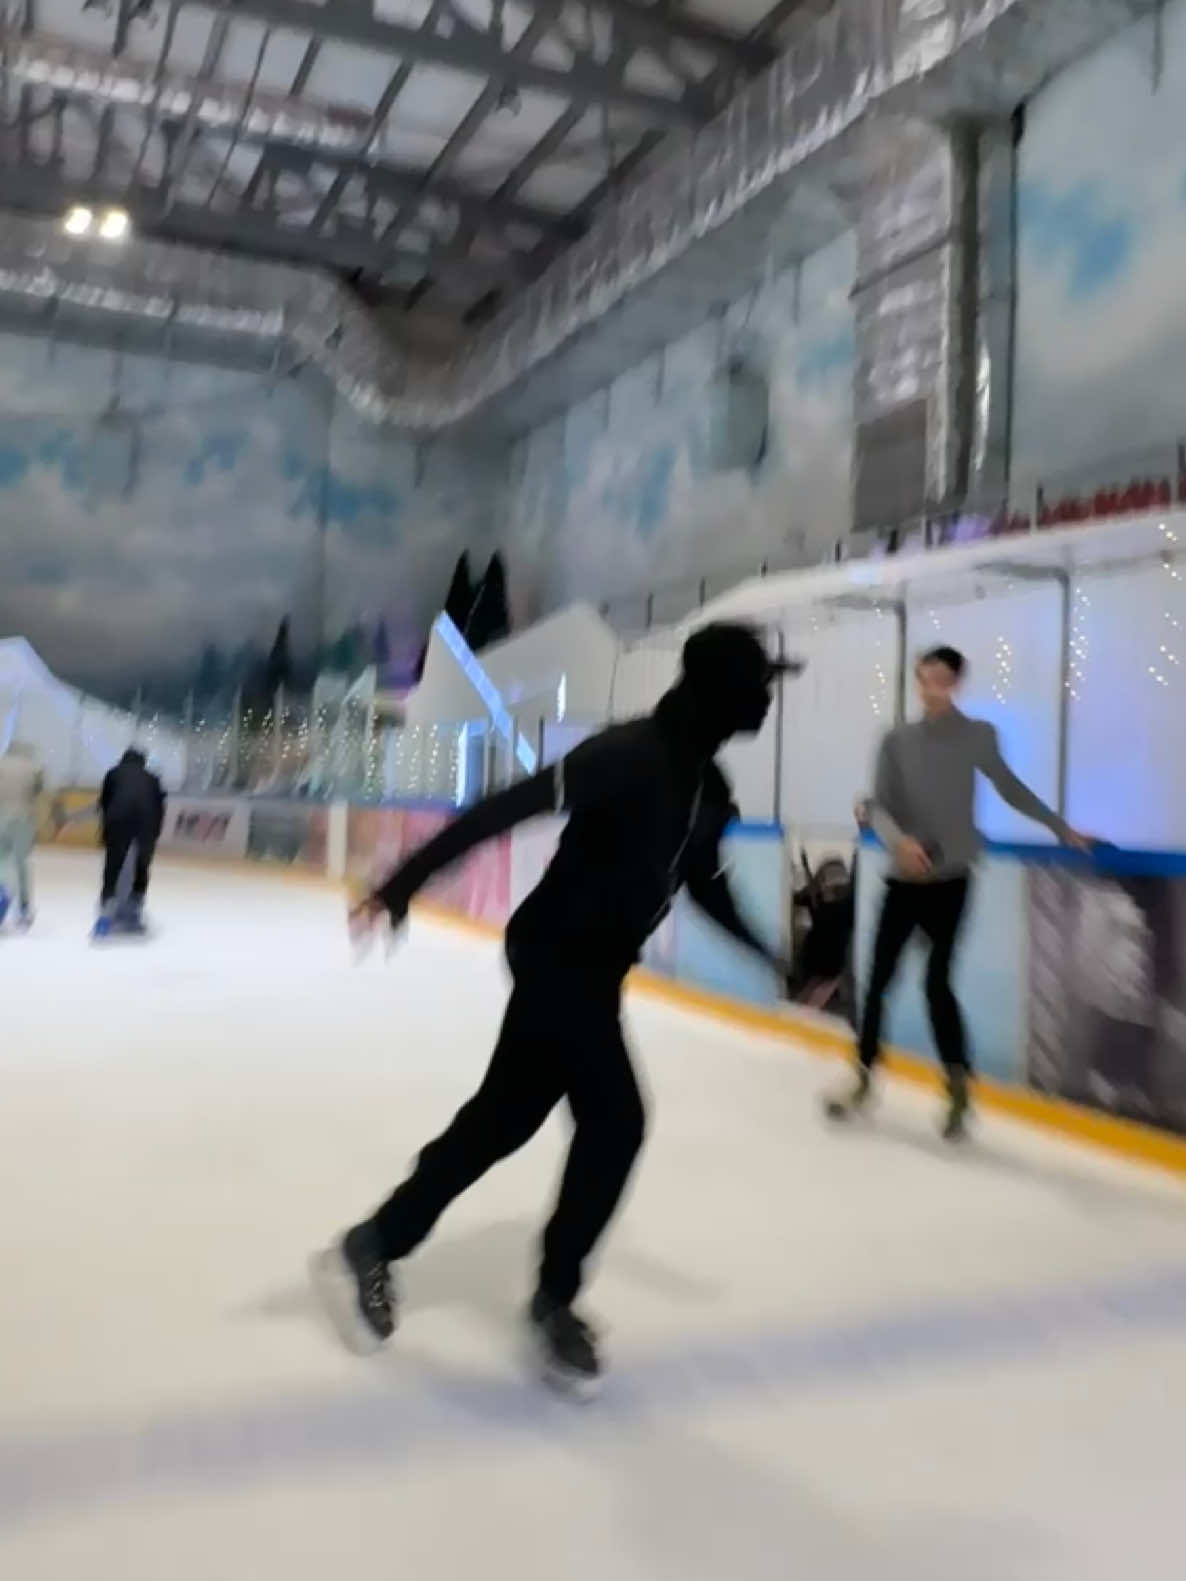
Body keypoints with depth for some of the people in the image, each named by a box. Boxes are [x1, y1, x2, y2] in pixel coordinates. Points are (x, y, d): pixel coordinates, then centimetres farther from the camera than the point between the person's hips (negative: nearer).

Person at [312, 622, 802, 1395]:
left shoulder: (708, 785, 5)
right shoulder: (628, 754, -22)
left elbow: (707, 886, 18)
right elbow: (504, 809, -26)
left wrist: (775, 959, 19)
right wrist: (402, 884, -30)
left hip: (594, 970, 9)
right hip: (555, 957, -9)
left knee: (504, 1117, 15)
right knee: (615, 1120, -8)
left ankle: (373, 1246, 31)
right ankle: (555, 1300, 14)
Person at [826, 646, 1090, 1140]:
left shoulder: (978, 736, -1)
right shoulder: (897, 741, 0)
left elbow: (1010, 788, 13)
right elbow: (878, 807, -4)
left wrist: (1061, 829, 19)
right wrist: (898, 839, -25)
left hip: (949, 880, -2)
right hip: (903, 879, 2)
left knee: (937, 981, -5)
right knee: (878, 979, 5)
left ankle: (959, 1089, 10)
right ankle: (864, 1080, 19)